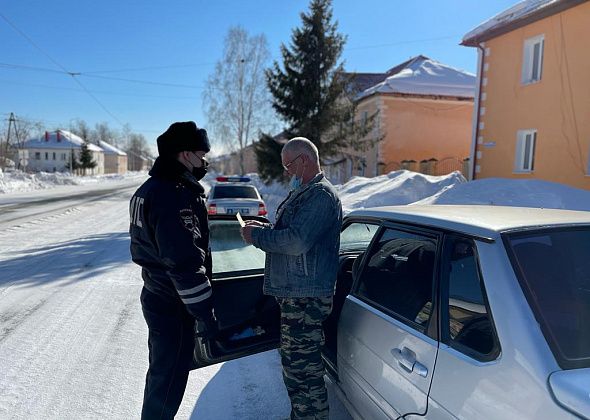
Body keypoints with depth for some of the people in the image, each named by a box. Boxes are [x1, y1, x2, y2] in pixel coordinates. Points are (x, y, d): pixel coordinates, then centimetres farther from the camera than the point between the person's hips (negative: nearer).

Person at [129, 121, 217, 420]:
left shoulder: (150, 188, 9)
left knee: (162, 370, 26)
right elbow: (185, 263, -27)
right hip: (174, 304, -10)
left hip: (157, 295, 10)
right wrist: (205, 314, -20)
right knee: (170, 378, 6)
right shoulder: (176, 196, -24)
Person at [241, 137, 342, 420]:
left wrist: (256, 236, -13)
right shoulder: (304, 193, 18)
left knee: (301, 365, -4)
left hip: (305, 298, -11)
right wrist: (263, 228, 10)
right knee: (295, 361, 22)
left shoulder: (321, 195, -16)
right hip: (294, 293, 11)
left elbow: (297, 241, -26)